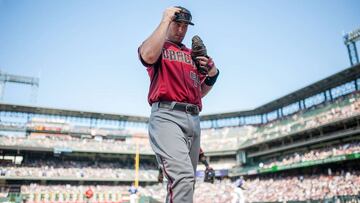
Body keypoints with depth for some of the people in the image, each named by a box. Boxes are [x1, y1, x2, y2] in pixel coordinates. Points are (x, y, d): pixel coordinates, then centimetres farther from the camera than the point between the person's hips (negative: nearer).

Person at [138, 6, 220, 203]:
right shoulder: (158, 46, 13)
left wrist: (212, 74, 7)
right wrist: (165, 19, -1)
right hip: (167, 116, -6)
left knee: (187, 181, 8)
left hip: (194, 119, 7)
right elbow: (148, 56, -15)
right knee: (183, 176, -26)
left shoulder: (193, 54, 28)